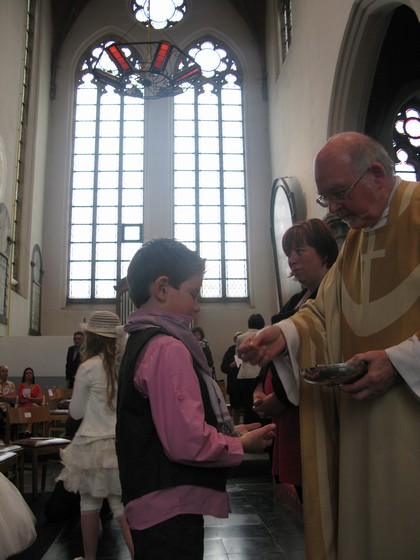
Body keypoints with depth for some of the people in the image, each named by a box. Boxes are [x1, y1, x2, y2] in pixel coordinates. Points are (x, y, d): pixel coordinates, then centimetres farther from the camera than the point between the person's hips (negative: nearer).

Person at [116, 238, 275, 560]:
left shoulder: (143, 342, 12)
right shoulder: (169, 348, -19)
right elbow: (188, 442, -26)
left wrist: (230, 432, 11)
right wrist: (242, 444, -9)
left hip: (153, 505, 10)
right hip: (172, 509, -10)